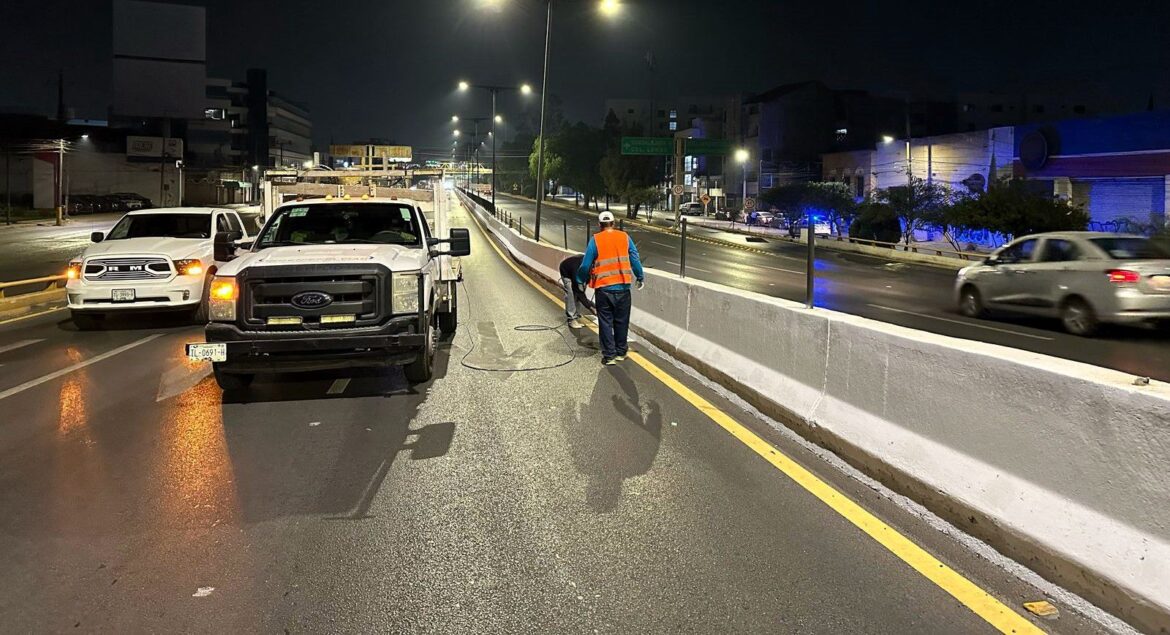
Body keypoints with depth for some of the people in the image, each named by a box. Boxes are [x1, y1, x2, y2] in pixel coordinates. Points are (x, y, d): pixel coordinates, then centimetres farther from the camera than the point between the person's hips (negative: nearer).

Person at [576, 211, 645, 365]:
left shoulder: (595, 240, -5)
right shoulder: (625, 237, 2)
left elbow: (586, 265, -5)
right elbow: (635, 260, 3)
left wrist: (581, 280, 13)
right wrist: (641, 277, 17)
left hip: (603, 288, -2)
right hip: (622, 287, 2)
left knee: (605, 322, 6)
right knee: (621, 322, 15)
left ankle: (609, 355, 6)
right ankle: (621, 352, 24)